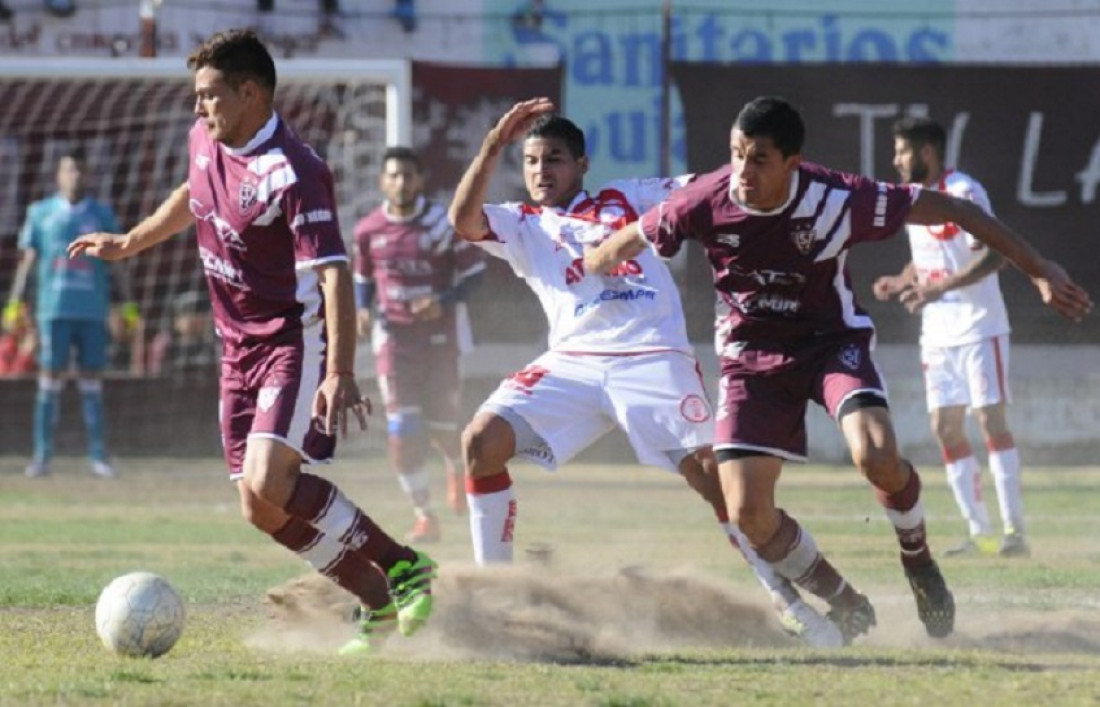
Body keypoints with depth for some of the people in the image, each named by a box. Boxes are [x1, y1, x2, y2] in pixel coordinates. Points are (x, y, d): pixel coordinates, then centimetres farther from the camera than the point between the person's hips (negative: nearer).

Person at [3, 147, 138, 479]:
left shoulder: (102, 214, 9)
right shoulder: (41, 213, 7)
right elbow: (27, 261, 7)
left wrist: (127, 304, 1)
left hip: (94, 311, 1)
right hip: (54, 310, -1)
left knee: (91, 381, 1)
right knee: (50, 379, -3)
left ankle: (97, 455, 2)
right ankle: (42, 455, -1)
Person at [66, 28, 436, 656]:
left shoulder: (292, 173, -22)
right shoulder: (206, 141, 5)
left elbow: (334, 274, -28)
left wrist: (339, 374, -37)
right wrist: (129, 243, 36)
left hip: (298, 340, -9)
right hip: (241, 346, 9)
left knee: (268, 484, -25)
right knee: (261, 509, 2)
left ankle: (403, 567, -11)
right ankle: (378, 604, 13)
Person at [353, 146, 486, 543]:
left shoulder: (442, 224, -11)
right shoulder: (368, 230, -1)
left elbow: (473, 271, -6)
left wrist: (444, 302, -21)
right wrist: (362, 310, -5)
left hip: (440, 334, -2)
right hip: (394, 335, 2)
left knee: (441, 421, 4)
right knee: (401, 430, -8)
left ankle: (455, 469, 43)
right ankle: (423, 517, 0)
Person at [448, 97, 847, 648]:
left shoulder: (625, 198, 17)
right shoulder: (522, 226, 17)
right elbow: (463, 220, -1)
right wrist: (495, 144, -9)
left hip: (653, 359, -2)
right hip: (572, 364, 2)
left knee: (711, 473, -16)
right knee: (482, 441, -16)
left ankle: (787, 602, -7)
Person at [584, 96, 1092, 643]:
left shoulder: (839, 202, -25)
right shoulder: (705, 203, -20)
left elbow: (946, 209, -15)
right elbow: (627, 243, 0)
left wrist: (1038, 270, -12)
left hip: (831, 340, -2)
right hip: (752, 356, 2)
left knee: (876, 457, -29)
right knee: (749, 515, -12)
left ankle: (918, 560, 5)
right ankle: (846, 608, 14)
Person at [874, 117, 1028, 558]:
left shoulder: (963, 193, -13)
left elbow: (993, 255, -22)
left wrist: (938, 288, -29)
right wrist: (901, 282, 5)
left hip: (979, 328, -9)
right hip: (937, 334, 9)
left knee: (990, 420, -12)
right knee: (945, 428, 4)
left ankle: (1014, 531, -12)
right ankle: (980, 533, 8)